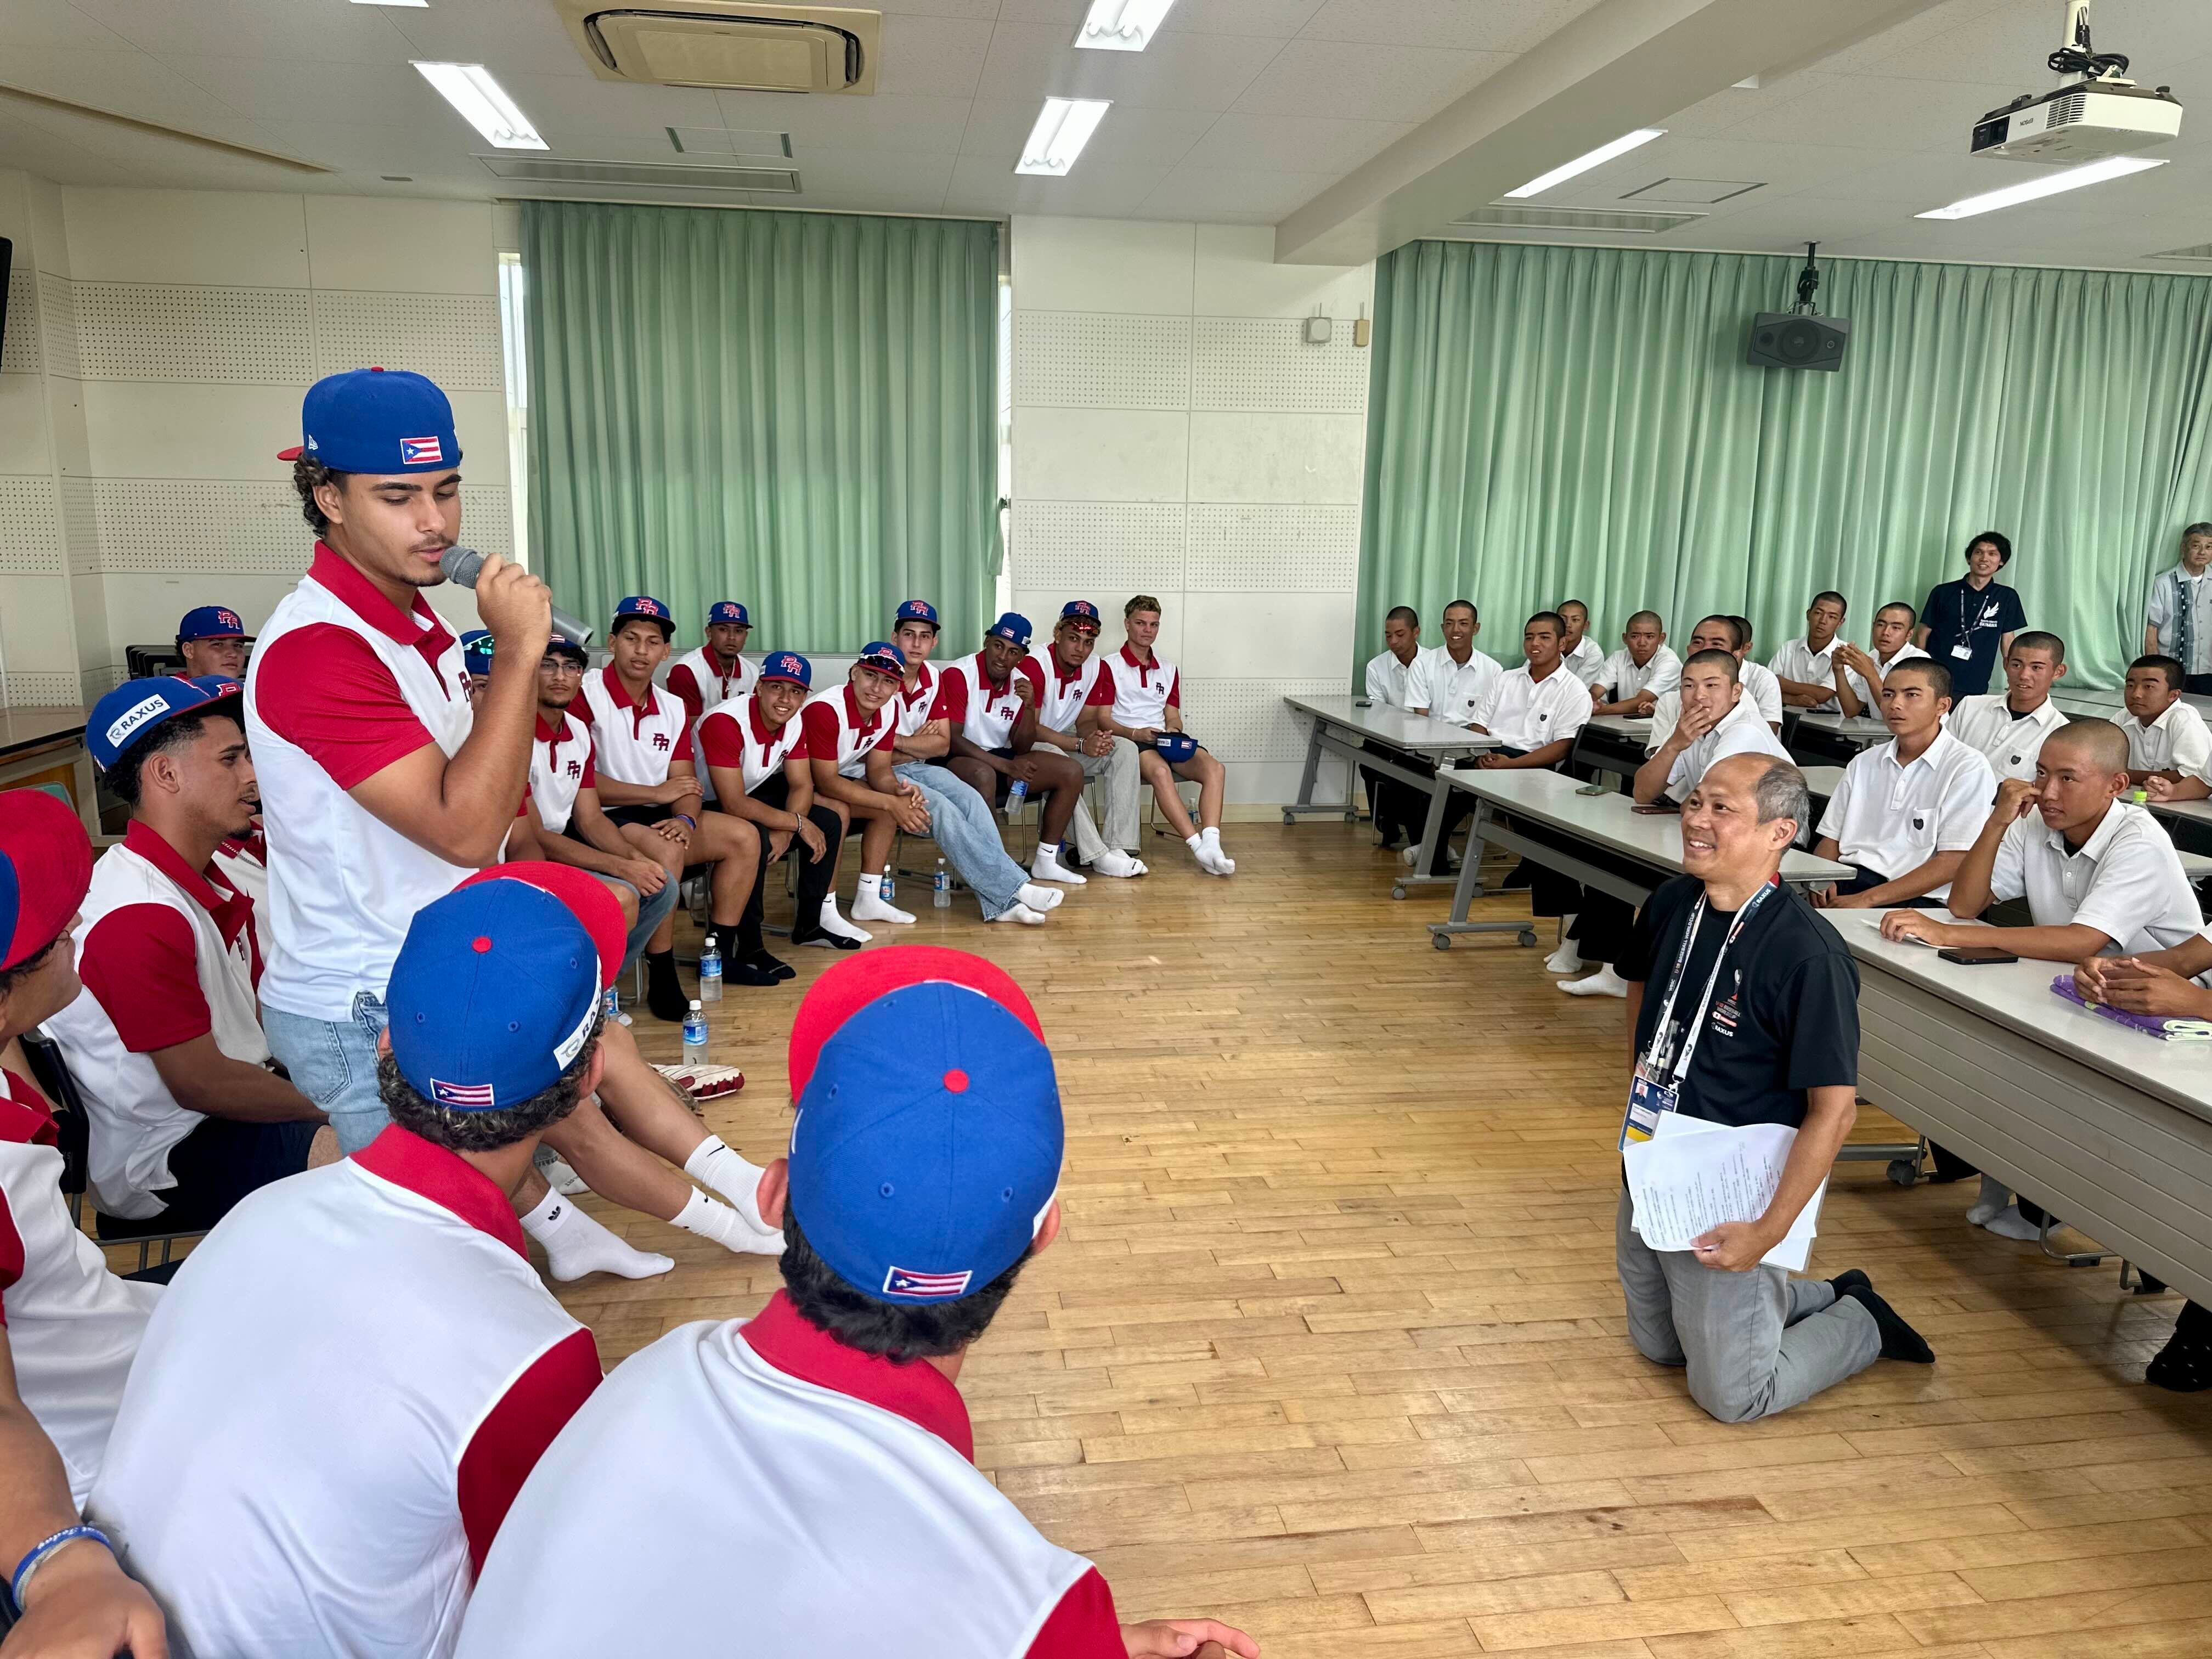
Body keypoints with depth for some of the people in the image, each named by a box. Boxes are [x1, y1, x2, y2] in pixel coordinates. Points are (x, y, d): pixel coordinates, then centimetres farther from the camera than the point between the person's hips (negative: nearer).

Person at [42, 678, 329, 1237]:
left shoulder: (207, 881, 6)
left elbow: (264, 1011, 7)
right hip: (165, 1168, -10)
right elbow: (202, 1084, -23)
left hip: (221, 1112, 10)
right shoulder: (142, 917, -25)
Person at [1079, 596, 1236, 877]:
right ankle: (1199, 847, -44)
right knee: (1160, 771, -39)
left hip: (1164, 741, 5)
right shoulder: (1109, 667, 6)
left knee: (1214, 768, -24)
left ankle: (1211, 843, -40)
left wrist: (1173, 730, -7)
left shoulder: (1168, 670, 23)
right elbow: (1103, 719, -1)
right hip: (1128, 741, -5)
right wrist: (1136, 733, -18)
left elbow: (1173, 717, 19)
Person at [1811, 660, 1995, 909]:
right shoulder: (1864, 762, 18)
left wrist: (1866, 900, -17)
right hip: (1847, 882, 5)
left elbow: (1953, 863, -10)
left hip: (1915, 898, -5)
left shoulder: (1969, 767, -2)